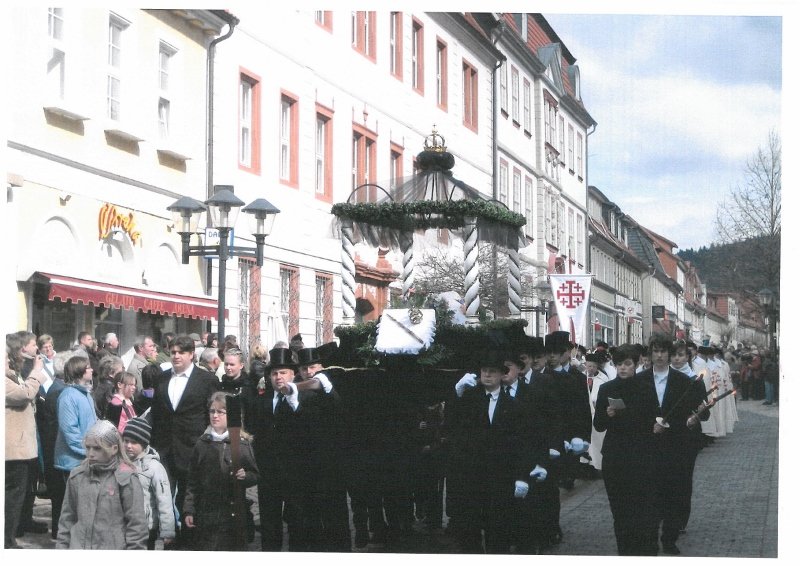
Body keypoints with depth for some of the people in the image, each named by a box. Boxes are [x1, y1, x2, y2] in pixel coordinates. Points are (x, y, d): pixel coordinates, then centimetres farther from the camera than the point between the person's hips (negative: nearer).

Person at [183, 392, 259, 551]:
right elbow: (192, 481, 9)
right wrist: (189, 510, 4)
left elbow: (256, 476, 6)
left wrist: (245, 476, -15)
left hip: (234, 513, -1)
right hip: (206, 513, 1)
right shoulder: (202, 444, 6)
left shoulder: (242, 443, 1)